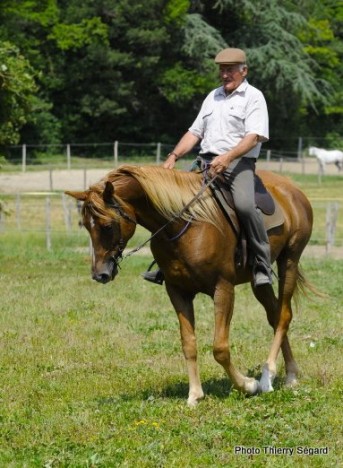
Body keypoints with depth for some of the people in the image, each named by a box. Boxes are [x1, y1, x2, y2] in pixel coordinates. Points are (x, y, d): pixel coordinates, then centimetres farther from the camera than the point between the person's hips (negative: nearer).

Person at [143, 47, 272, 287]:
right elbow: (195, 132, 22)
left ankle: (263, 264, -24)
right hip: (206, 162, 7)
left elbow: (253, 137, -12)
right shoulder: (213, 97, 23)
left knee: (244, 204, -33)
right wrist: (174, 156, 7)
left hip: (239, 162, -7)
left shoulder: (253, 97, 1)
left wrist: (227, 157, -26)